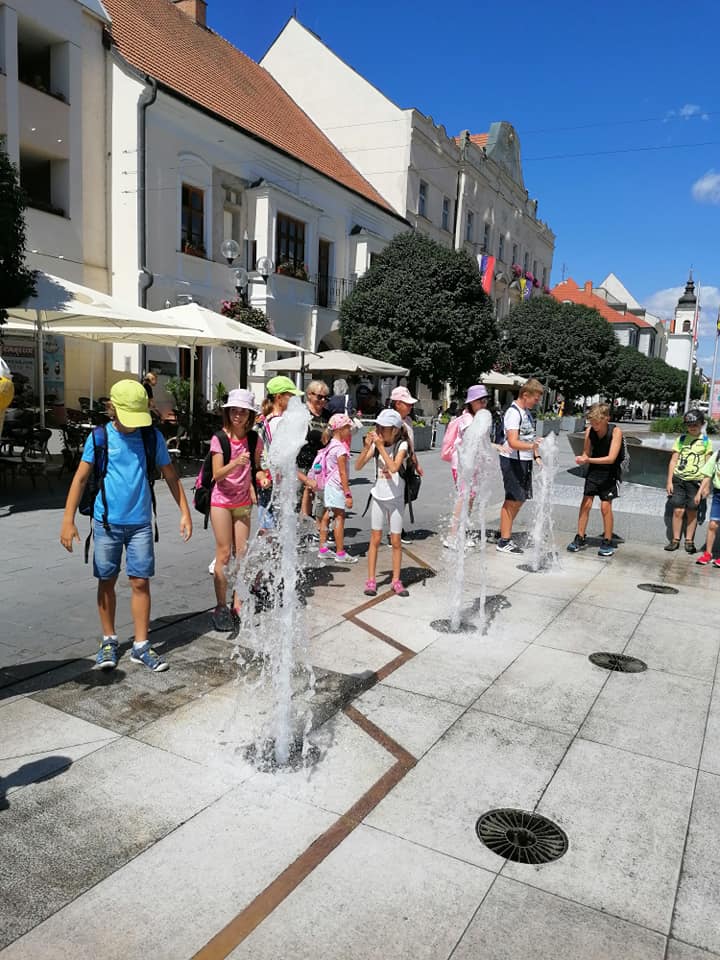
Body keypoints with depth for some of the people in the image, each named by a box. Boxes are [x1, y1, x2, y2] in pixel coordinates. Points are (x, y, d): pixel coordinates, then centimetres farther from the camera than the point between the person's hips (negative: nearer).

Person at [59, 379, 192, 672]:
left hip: (140, 523, 1)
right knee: (107, 582, 9)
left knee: (140, 582, 1)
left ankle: (140, 646, 12)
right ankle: (109, 640, 25)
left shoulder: (153, 436, -1)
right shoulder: (99, 437, -4)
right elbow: (81, 478, -1)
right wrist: (68, 520, -5)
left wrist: (185, 512, 4)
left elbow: (170, 476, 7)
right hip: (107, 522, 0)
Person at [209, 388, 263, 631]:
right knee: (223, 553, -2)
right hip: (222, 501, -3)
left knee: (242, 553, 4)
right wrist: (235, 463, -33)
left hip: (243, 501, 3)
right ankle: (221, 607, 6)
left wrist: (253, 486, -2)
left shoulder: (254, 440, -1)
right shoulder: (219, 438, -11)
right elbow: (217, 474, -17)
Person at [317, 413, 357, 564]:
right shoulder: (340, 448, -17)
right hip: (337, 487, -9)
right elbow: (343, 473, -19)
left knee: (327, 516, 13)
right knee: (340, 518, -3)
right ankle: (340, 554, 2)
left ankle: (323, 550, 21)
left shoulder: (331, 445, 10)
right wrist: (348, 494, -18)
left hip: (329, 485, 10)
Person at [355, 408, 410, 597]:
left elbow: (394, 468, -26)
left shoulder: (401, 445, -11)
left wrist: (381, 447, -24)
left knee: (396, 541, 5)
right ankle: (371, 580, 12)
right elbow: (358, 466, -6)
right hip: (378, 496, 2)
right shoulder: (376, 444, -2)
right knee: (375, 539, 6)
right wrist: (367, 446, -18)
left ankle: (396, 581, 16)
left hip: (396, 498, -2)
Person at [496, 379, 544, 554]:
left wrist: (536, 456, 13)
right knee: (512, 500, -5)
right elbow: (513, 442, -29)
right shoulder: (513, 413, -18)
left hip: (525, 460, 10)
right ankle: (504, 542, 2)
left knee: (520, 499, 15)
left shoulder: (526, 411, 13)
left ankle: (507, 534, 26)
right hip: (512, 460, -10)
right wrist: (533, 446, -44)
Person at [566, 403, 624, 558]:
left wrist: (588, 460, -32)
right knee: (585, 503, 0)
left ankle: (607, 542, 8)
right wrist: (582, 459, -22)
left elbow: (611, 458, -24)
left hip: (609, 473, -3)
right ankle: (580, 538, 10)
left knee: (605, 506, -4)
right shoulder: (589, 431, -9)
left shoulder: (616, 432, -19)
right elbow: (586, 453, 1)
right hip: (593, 471, 4)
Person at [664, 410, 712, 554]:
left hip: (695, 481, -1)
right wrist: (669, 481, 1)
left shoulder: (706, 441, 4)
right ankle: (675, 540, 6)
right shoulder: (681, 439, 7)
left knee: (692, 512, 2)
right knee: (678, 510, -3)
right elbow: (673, 461, 7)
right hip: (678, 479, 1)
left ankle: (689, 541, 11)